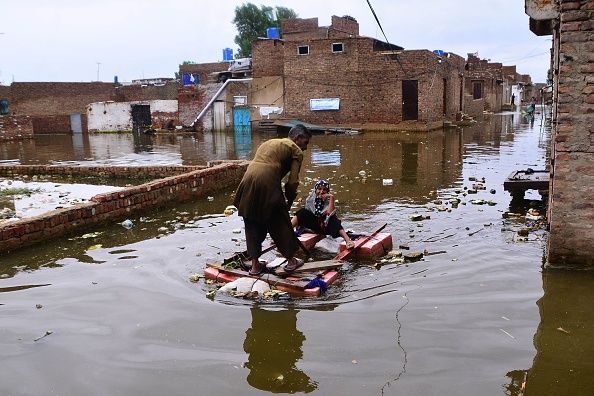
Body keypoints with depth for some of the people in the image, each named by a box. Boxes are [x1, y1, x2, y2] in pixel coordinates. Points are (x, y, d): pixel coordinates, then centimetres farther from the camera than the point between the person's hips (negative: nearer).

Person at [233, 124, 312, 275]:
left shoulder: (268, 143, 31)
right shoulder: (296, 150, 11)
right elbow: (292, 182, 1)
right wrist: (289, 202, 17)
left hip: (248, 181, 6)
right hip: (267, 183, -6)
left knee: (253, 224, 18)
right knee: (281, 223, 12)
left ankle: (255, 264, 23)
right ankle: (290, 260, 25)